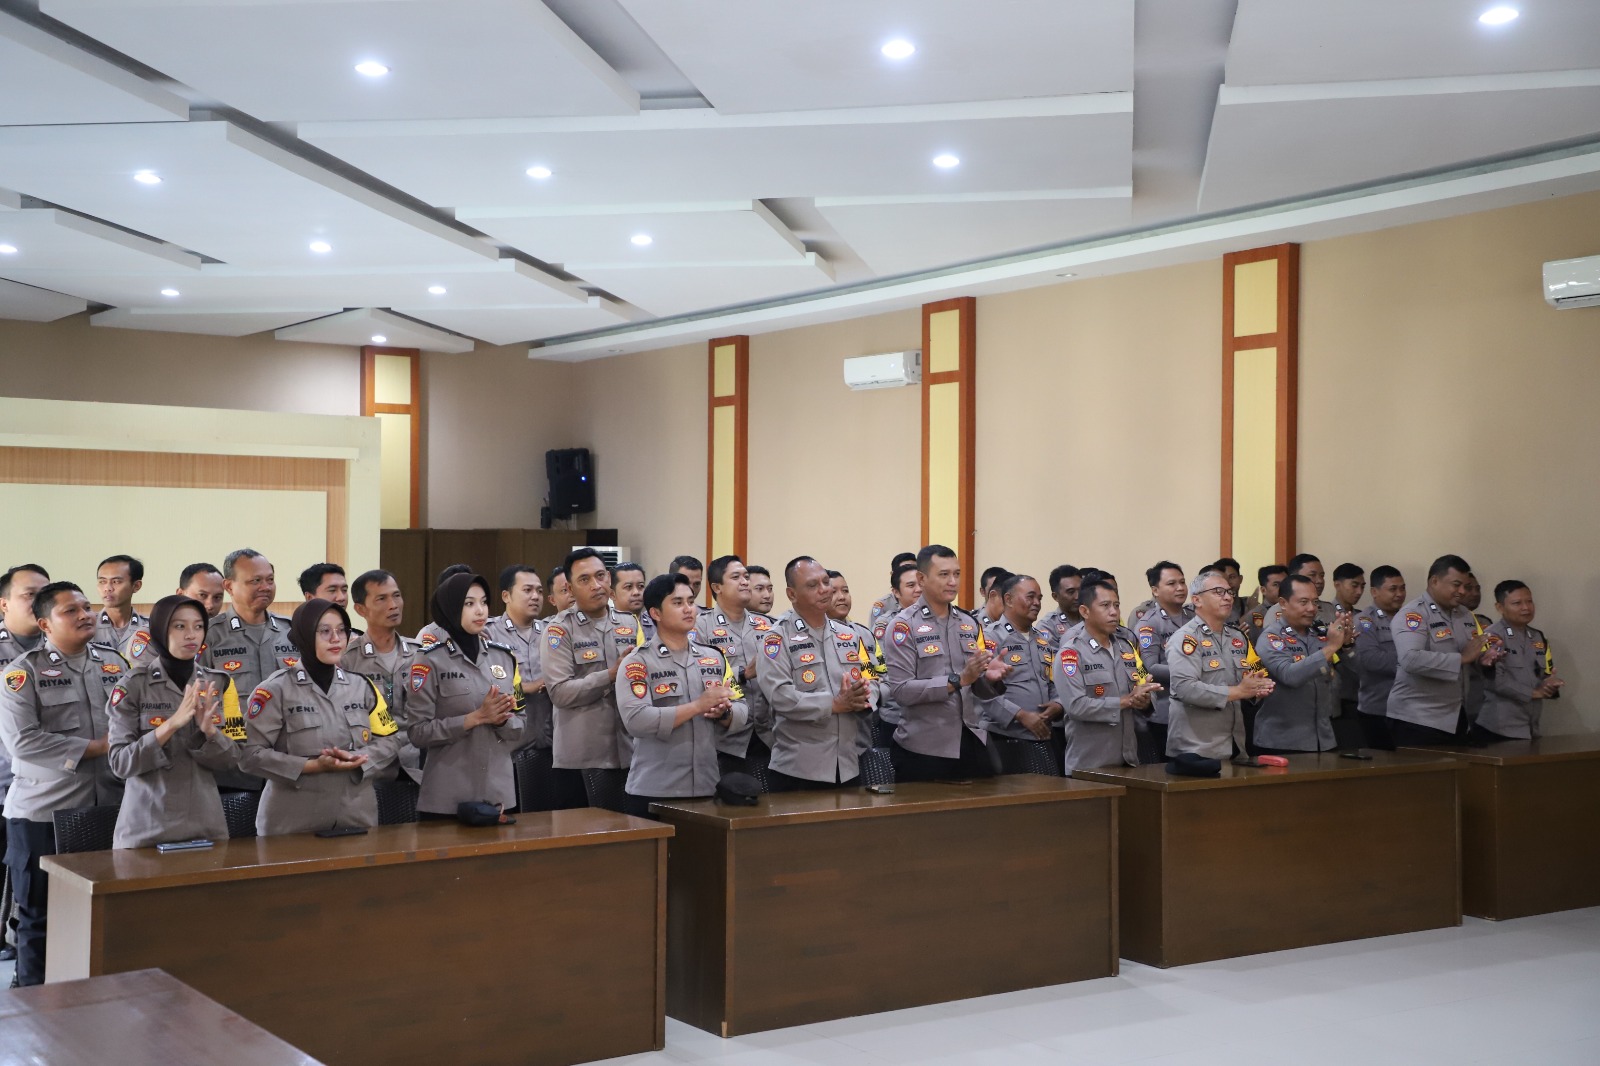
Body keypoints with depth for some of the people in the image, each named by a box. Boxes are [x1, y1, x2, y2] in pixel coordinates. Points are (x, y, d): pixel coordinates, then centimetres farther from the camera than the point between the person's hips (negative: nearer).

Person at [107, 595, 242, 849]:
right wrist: (171, 724, -23)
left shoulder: (220, 683, 4)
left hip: (205, 822, 3)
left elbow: (231, 760, 3)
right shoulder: (131, 687, -6)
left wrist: (209, 730, -17)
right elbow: (119, 763, -12)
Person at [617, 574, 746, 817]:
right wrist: (698, 705, -19)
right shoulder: (637, 663, -5)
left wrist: (723, 712, -13)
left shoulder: (715, 658, 11)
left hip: (708, 788, 5)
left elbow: (740, 711, 10)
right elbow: (636, 721, -19)